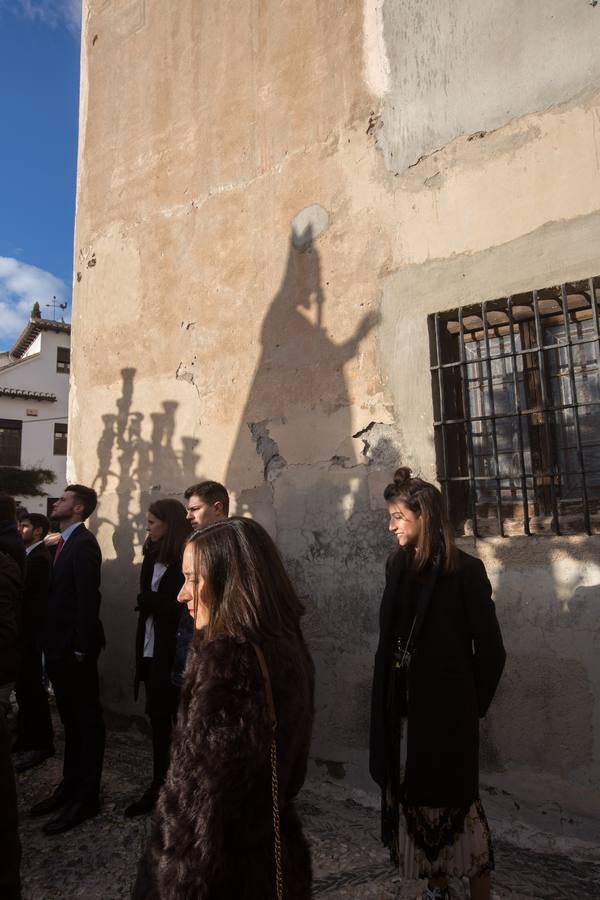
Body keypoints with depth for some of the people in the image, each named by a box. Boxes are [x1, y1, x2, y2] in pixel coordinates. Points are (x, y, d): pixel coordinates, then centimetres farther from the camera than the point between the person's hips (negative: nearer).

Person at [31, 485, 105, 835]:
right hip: (60, 646, 9)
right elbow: (59, 594, 12)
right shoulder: (66, 542, 12)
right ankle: (70, 785, 33)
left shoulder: (84, 543, -16)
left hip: (75, 648, -9)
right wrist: (51, 643, 10)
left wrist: (81, 648, -20)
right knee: (71, 720, 19)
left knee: (87, 721, 5)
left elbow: (89, 599, -21)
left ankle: (87, 797, 17)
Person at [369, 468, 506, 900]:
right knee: (413, 797, 13)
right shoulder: (398, 566, 4)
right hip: (402, 707, 5)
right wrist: (388, 701, 7)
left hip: (446, 710, -5)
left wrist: (473, 705, 0)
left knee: (455, 800, 7)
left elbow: (491, 649, -8)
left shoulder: (465, 570, -12)